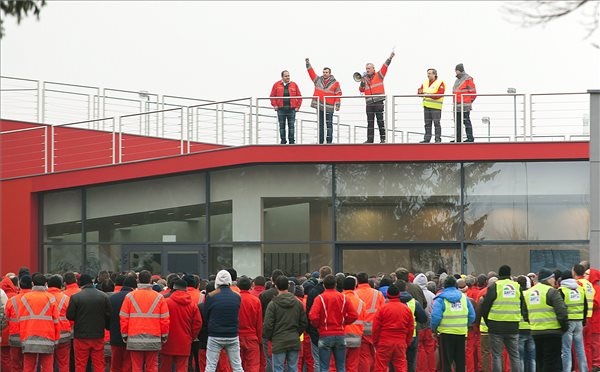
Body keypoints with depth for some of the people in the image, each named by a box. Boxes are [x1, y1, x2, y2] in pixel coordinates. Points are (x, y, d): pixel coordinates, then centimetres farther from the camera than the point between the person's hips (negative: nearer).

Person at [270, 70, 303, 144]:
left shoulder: (294, 85, 6)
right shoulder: (277, 85, 4)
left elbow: (299, 96, 8)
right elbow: (272, 96, 7)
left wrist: (297, 106, 1)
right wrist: (275, 105, -3)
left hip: (291, 109, 0)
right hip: (281, 109, 0)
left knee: (291, 126, 0)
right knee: (282, 126, 3)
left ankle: (291, 140, 4)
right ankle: (283, 140, 9)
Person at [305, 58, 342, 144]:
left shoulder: (335, 83, 2)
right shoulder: (318, 80, 11)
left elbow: (338, 94, 1)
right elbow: (311, 72, 12)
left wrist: (337, 105, -6)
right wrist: (307, 63, 6)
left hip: (329, 108, -4)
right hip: (319, 107, 4)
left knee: (329, 125, -4)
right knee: (320, 125, 8)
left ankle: (329, 141, -4)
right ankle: (320, 141, 12)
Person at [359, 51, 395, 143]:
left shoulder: (379, 75, 4)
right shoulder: (365, 79, 13)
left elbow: (385, 66, -6)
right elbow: (361, 90, 8)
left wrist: (390, 58, -17)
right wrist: (362, 82, -9)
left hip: (379, 102, -4)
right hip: (369, 104, 4)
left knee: (380, 121, -3)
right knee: (370, 122, 7)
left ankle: (383, 138, 1)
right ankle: (369, 139, 10)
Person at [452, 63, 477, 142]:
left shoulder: (468, 79, -8)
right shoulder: (457, 80, 19)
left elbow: (473, 92, -9)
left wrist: (469, 101, -2)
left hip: (465, 106, -9)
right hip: (457, 106, 9)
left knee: (466, 122, -7)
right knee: (457, 123, 11)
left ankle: (470, 138, -5)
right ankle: (458, 138, 17)